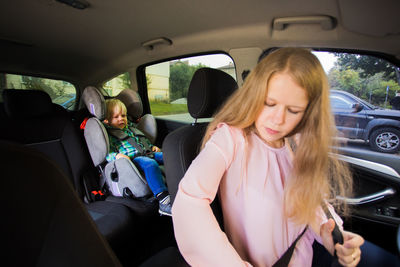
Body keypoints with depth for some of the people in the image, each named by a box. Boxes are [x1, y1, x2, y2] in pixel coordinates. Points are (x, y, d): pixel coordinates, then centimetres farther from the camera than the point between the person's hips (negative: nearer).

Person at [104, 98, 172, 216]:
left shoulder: (131, 127, 30)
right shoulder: (109, 134, 10)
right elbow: (107, 153, -3)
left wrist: (152, 147, 20)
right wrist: (117, 155, -22)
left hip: (146, 153, 8)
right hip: (132, 158, -7)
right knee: (150, 163, -39)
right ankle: (163, 199, -49)